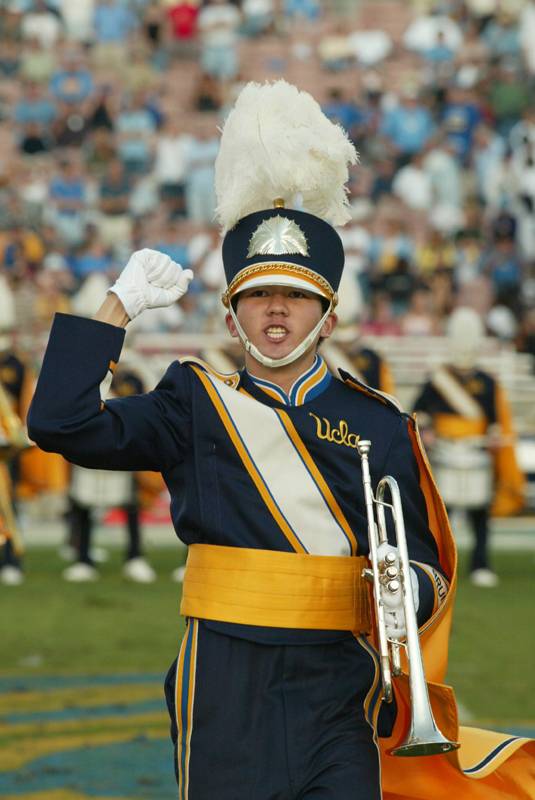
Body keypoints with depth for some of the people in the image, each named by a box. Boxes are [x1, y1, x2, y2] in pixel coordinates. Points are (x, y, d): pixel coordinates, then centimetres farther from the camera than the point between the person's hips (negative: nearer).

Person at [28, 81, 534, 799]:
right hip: (226, 695, 0)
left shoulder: (378, 424, 8)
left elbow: (420, 558, 10)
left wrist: (410, 596, -14)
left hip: (339, 693, 1)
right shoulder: (198, 404, 7)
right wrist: (119, 307, -2)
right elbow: (62, 424, -3)